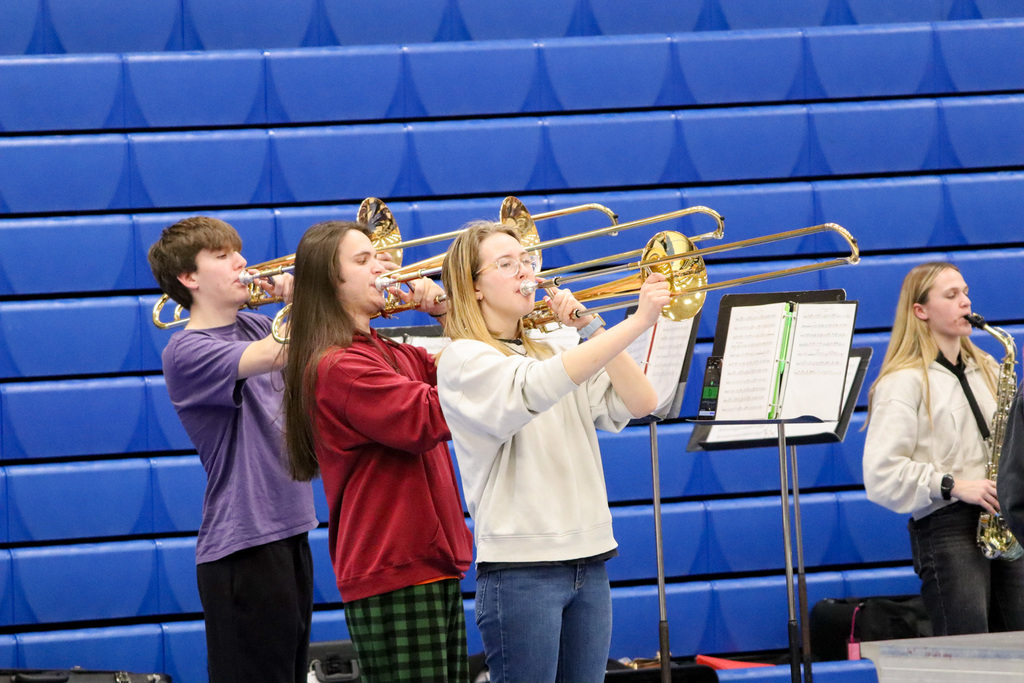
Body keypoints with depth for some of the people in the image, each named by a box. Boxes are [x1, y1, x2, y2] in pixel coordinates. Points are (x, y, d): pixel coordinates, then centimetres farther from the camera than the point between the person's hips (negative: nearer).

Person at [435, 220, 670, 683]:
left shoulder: (551, 352, 17)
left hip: (587, 560, 7)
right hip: (521, 569, -7)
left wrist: (590, 327, -1)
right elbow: (537, 389, -25)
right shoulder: (464, 359, -6)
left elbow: (637, 403, 7)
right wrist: (637, 322, -28)